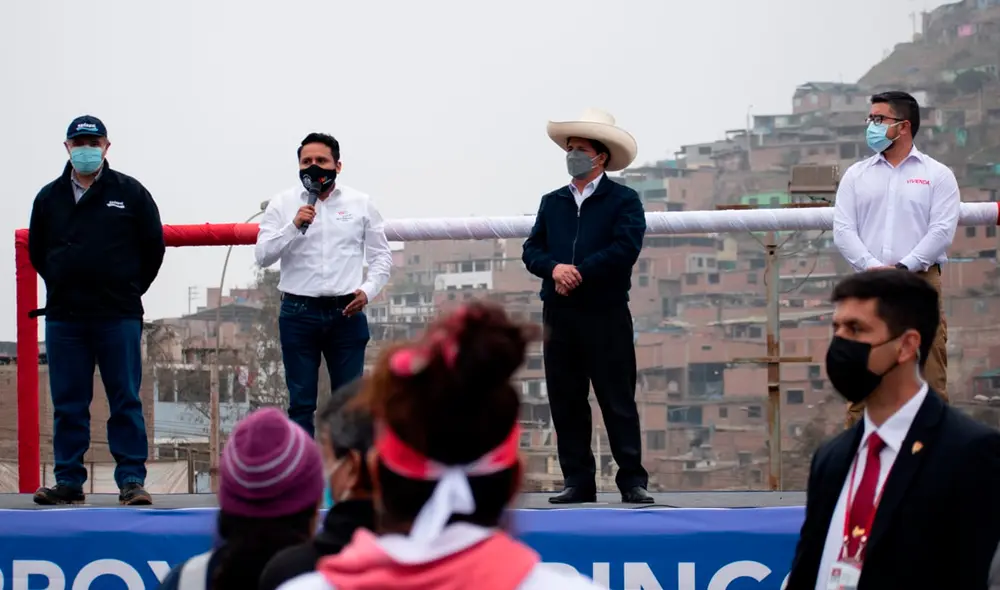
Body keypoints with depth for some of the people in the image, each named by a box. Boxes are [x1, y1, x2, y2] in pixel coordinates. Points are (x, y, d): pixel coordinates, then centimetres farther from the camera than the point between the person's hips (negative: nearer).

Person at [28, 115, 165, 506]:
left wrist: (128, 291, 8)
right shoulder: (49, 198, 9)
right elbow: (36, 251, 18)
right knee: (68, 404, 4)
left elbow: (153, 247, 8)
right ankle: (68, 481, 9)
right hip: (64, 319, 2)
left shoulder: (130, 193, 3)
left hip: (119, 317, -2)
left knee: (125, 401, -2)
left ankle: (132, 480, 0)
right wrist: (65, 287, 13)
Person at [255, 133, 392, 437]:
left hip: (346, 313, 1)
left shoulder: (360, 204, 8)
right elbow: (263, 256, -3)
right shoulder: (283, 204, 4)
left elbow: (381, 255, 12)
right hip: (299, 313, -1)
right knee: (301, 403, 2)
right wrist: (294, 226, -17)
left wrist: (368, 290, -4)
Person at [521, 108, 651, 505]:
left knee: (618, 400, -3)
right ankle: (577, 481, 9)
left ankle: (632, 481, -1)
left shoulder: (623, 200, 2)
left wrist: (581, 272, -15)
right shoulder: (552, 203, 17)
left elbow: (625, 248, -12)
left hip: (605, 313, -5)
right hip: (559, 313, 5)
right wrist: (554, 268, -12)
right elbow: (532, 250, 9)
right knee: (565, 401, 4)